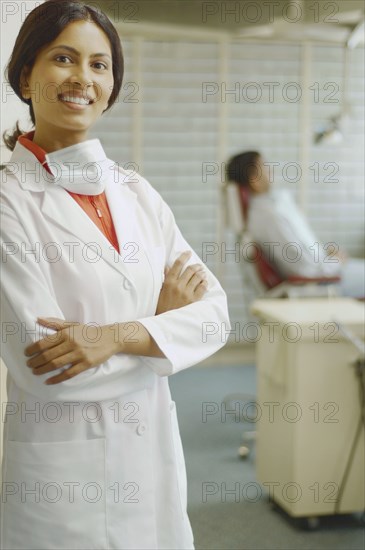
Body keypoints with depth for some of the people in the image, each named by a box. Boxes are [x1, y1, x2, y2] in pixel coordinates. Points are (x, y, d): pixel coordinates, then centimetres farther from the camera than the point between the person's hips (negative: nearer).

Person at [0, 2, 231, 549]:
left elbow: (214, 313, -1)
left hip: (156, 449, 5)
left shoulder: (138, 193, 5)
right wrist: (162, 318, -7)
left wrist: (120, 335, -19)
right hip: (61, 466, -5)